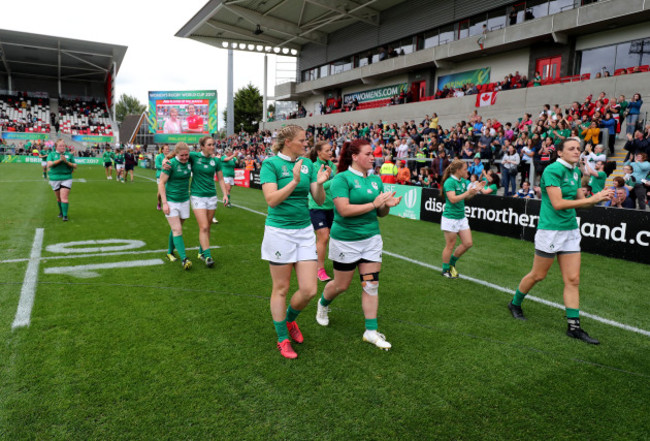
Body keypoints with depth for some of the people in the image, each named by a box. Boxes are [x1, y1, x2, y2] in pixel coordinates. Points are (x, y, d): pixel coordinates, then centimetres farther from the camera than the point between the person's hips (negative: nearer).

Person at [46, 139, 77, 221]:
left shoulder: (69, 155, 6)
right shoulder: (52, 154, 4)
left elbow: (75, 166, 3)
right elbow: (49, 164, -12)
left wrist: (67, 162, -13)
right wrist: (59, 160, -21)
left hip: (66, 178, -1)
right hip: (54, 179, 1)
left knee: (64, 198, -12)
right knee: (59, 198, 13)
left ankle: (65, 215, -10)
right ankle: (61, 212, 34)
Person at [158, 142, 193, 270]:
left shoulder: (189, 162, 1)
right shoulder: (171, 164, -15)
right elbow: (161, 183, -12)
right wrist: (164, 203, -16)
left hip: (184, 201, 5)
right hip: (171, 201, -5)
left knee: (176, 229, 14)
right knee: (177, 230, -10)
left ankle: (170, 252, 32)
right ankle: (184, 259, -12)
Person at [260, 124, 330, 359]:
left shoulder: (307, 163, 8)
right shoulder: (271, 164, -7)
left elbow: (320, 200, 5)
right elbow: (272, 199, -17)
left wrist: (320, 183, -15)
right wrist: (295, 181, -25)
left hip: (305, 230, 5)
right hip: (279, 232, -5)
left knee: (309, 290, 2)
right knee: (281, 288, 7)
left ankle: (290, 319, 34)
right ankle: (283, 339, 25)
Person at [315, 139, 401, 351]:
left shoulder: (375, 179, 8)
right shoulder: (342, 178, -12)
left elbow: (381, 213, 13)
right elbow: (344, 209, -23)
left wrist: (387, 205, -10)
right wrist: (374, 204, -22)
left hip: (371, 238, 5)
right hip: (346, 240, -5)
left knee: (371, 284, 3)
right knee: (341, 285, 9)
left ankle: (371, 331, 12)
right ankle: (323, 304, 41)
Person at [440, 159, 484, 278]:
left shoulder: (463, 181, 9)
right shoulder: (449, 182, -15)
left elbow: (467, 197, 18)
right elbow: (453, 199, -24)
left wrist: (476, 189, 5)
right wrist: (468, 192, -23)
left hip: (461, 217, 8)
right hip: (450, 218, -8)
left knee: (468, 243, 8)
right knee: (450, 245, 3)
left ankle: (452, 262, 28)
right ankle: (446, 270, 20)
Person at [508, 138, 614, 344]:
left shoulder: (575, 172, 11)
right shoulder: (552, 170, -13)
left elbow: (580, 201, 15)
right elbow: (557, 204, -21)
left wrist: (600, 197, -3)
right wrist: (592, 199, -20)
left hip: (571, 230, 7)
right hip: (550, 230, -7)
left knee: (573, 280, 4)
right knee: (538, 275, 6)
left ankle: (574, 327, 10)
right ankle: (515, 304, 30)